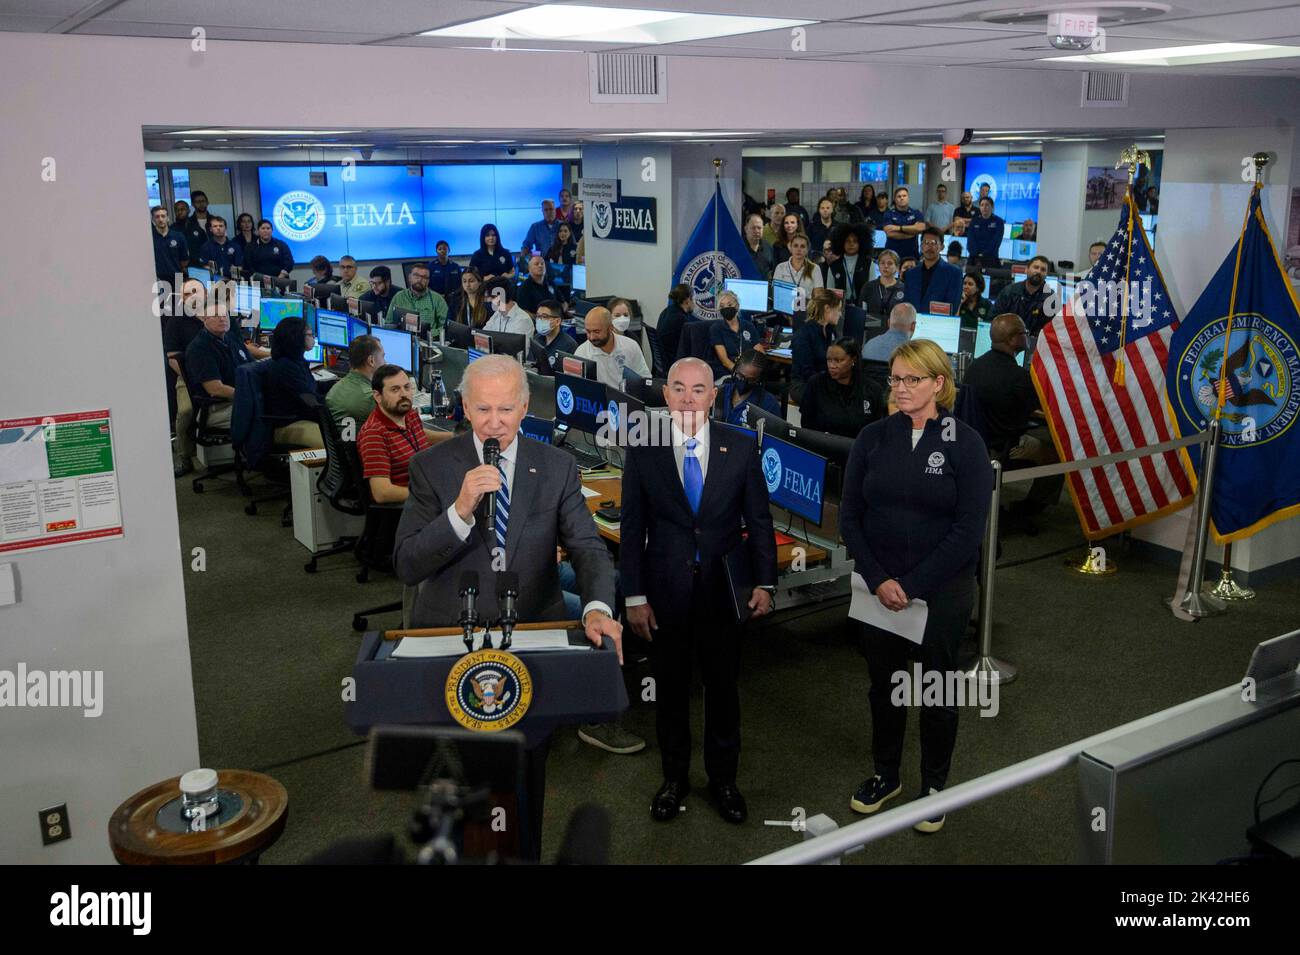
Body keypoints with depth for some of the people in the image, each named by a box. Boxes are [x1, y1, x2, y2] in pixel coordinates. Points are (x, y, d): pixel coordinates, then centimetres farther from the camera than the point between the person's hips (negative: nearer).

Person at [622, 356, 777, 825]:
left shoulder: (741, 447, -3)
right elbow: (632, 528, -3)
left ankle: (723, 778, 33)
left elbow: (759, 519, 2)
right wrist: (635, 597, -5)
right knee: (670, 689, 13)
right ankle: (674, 778, 33)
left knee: (723, 688, 14)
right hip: (666, 593, 0)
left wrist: (764, 582, -4)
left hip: (723, 591, 0)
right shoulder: (644, 451, -5)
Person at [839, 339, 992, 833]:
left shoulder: (965, 443, -9)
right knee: (883, 683, 15)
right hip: (878, 587, 3)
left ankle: (934, 784, 32)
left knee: (936, 686, 12)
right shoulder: (872, 438, -1)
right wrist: (877, 580, -13)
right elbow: (849, 515, -2)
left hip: (941, 591, -2)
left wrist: (912, 586, -16)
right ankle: (886, 774, 36)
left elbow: (969, 529, -13)